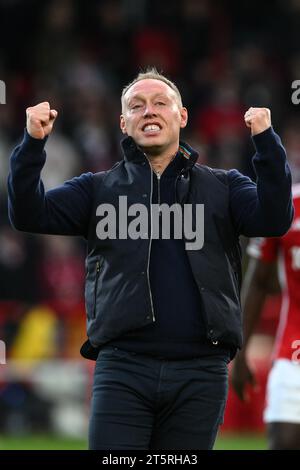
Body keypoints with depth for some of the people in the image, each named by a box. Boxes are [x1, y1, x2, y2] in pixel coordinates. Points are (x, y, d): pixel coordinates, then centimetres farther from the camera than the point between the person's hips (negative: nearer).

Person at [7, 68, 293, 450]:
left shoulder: (221, 186, 15)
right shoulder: (99, 188, 15)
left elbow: (273, 220, -2)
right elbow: (30, 215, 2)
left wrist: (266, 143, -13)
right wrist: (33, 145, -11)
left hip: (200, 372, 1)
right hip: (123, 365, -1)